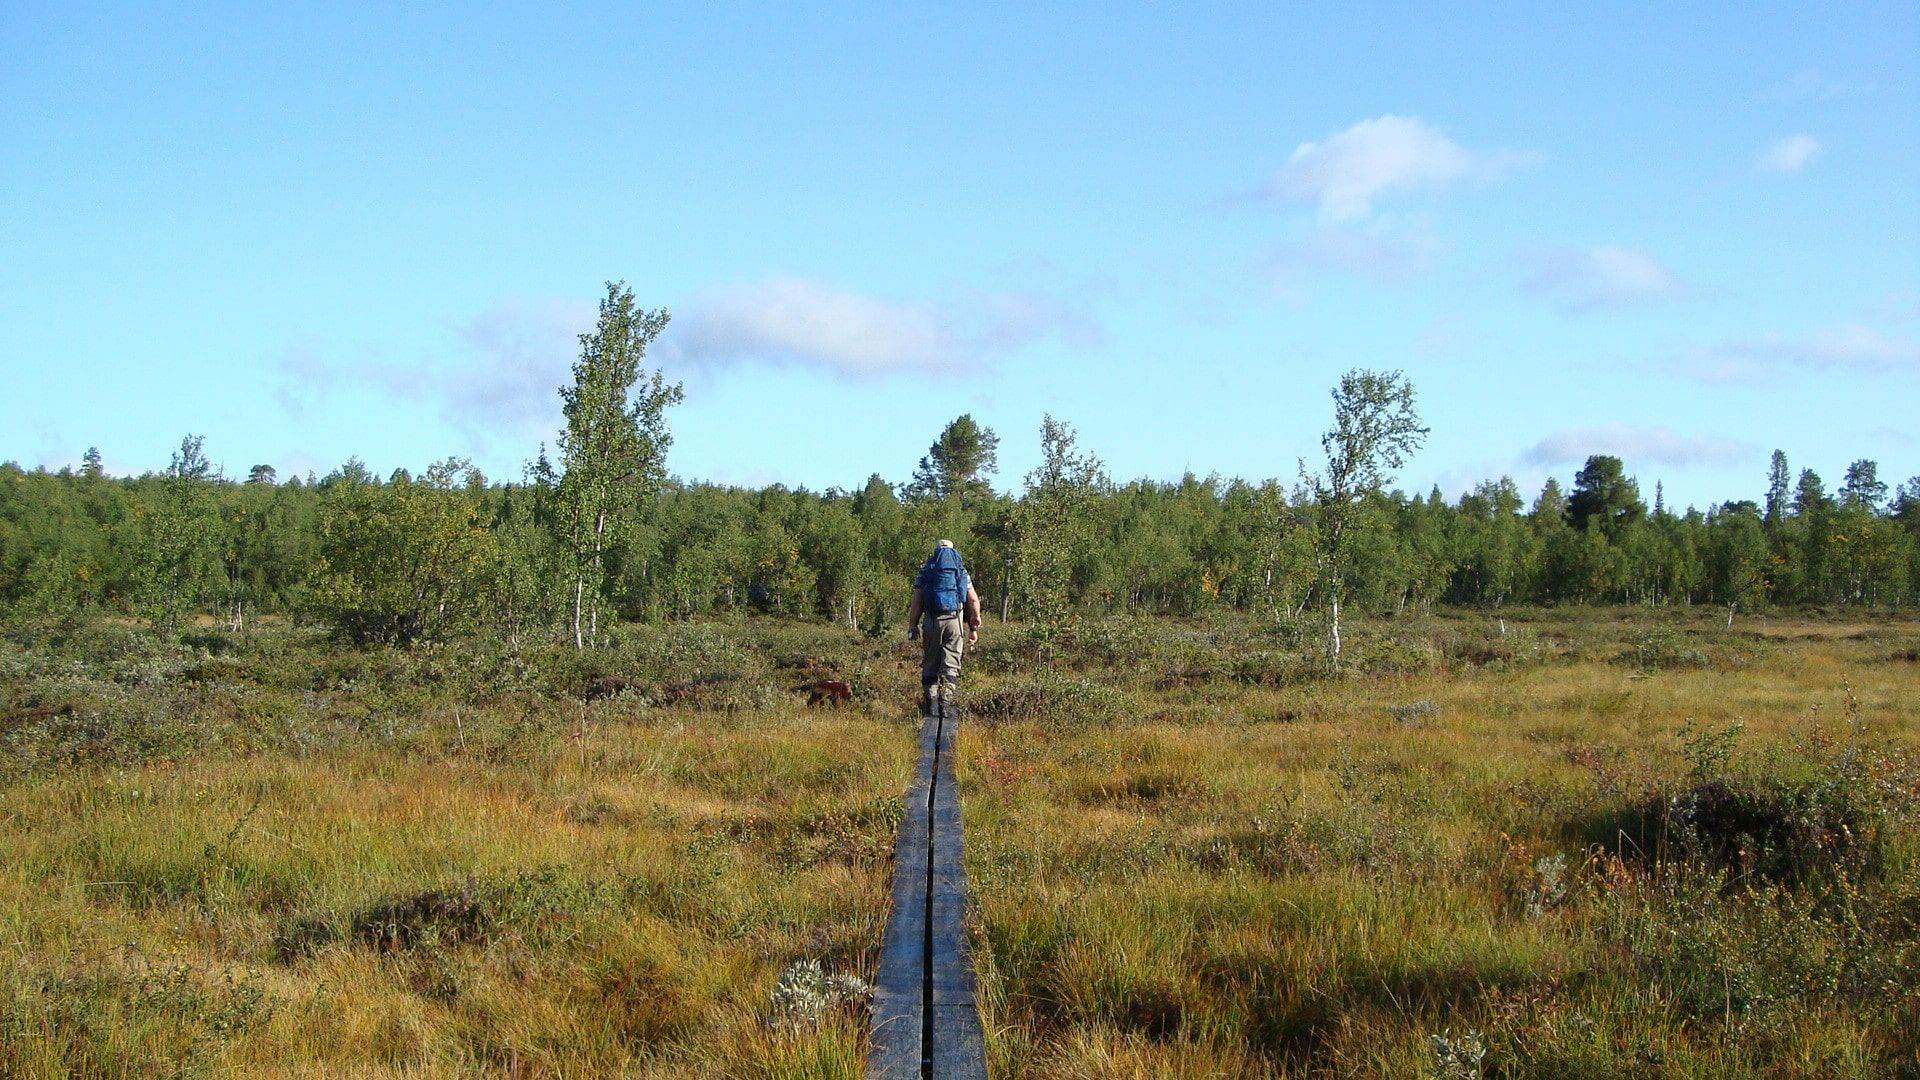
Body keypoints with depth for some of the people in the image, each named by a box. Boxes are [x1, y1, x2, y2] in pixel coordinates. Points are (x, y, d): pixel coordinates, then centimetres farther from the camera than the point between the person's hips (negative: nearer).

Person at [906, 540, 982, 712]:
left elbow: (917, 603, 3)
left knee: (930, 664, 9)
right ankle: (947, 699, -13)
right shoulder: (962, 571, 14)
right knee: (951, 664, 1)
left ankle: (930, 700, 5)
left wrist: (912, 627, 4)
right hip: (955, 620, 0)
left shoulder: (926, 572, 11)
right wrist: (974, 628, 13)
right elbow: (973, 601, 9)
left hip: (932, 620, 0)